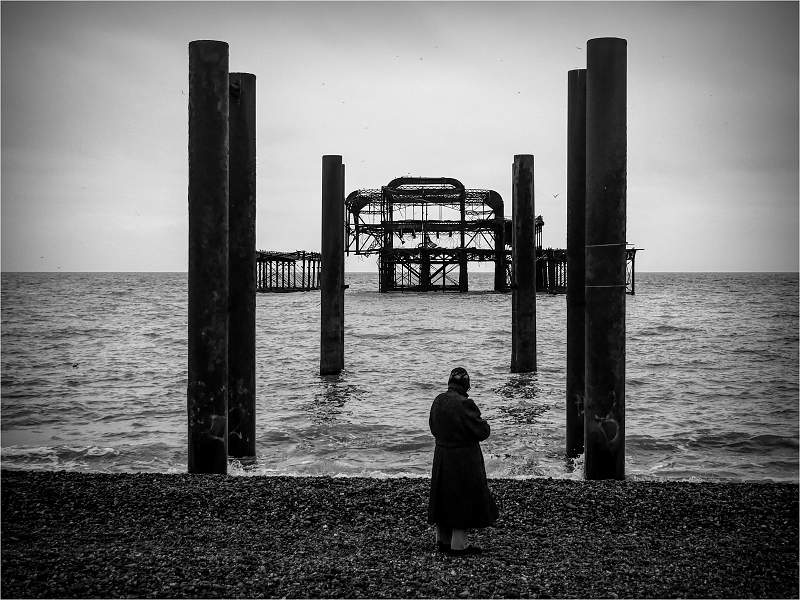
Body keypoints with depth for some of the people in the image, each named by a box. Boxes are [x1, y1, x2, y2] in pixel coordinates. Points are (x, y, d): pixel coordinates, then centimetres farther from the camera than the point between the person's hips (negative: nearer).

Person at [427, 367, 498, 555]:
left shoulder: (438, 401, 1)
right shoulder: (464, 404, -23)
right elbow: (482, 432, -18)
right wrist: (483, 423, 3)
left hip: (441, 456, 7)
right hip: (464, 459, -7)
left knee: (444, 497, 18)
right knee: (463, 499, 3)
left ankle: (441, 540, 28)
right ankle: (458, 545, 7)